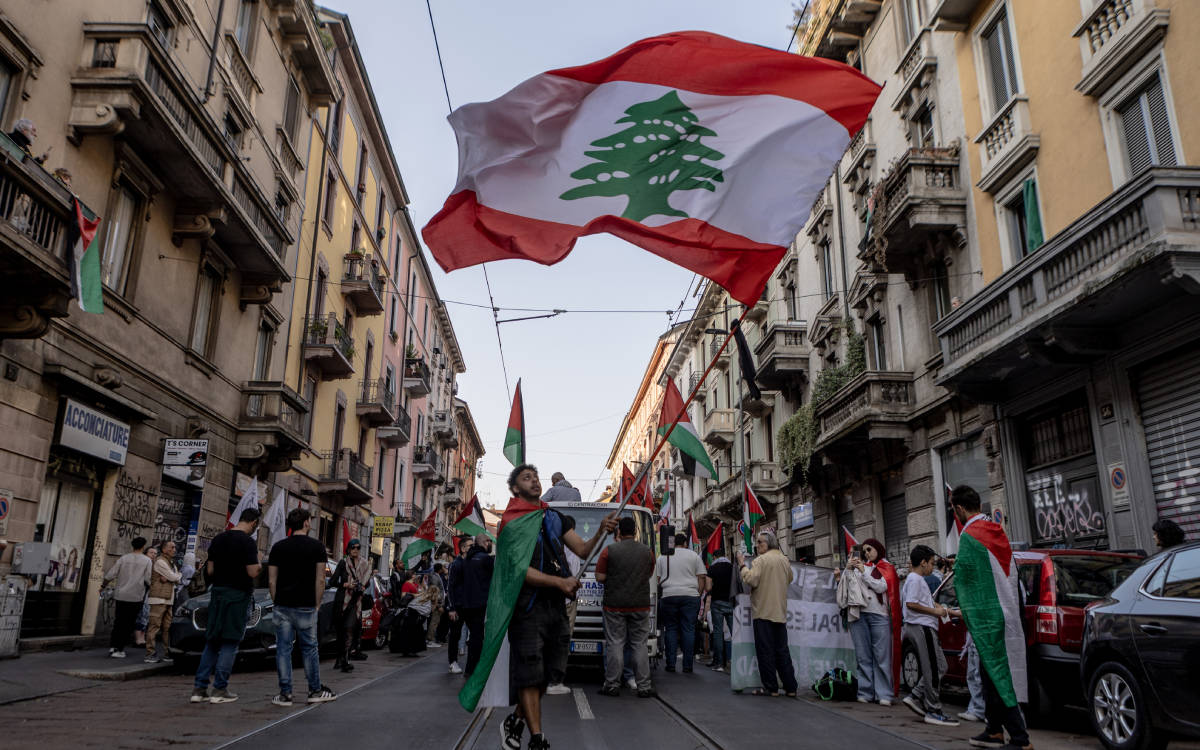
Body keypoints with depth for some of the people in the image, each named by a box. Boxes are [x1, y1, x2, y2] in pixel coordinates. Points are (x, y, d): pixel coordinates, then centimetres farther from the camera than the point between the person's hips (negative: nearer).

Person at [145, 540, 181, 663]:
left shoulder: (172, 563, 21)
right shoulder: (160, 562, -8)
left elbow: (177, 580, 13)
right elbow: (174, 577, -13)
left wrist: (167, 578, -6)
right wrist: (180, 574, 8)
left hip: (169, 600, 9)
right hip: (158, 599, -9)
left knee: (167, 627, 8)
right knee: (154, 626, -9)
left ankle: (167, 654, 12)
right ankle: (150, 654, -8)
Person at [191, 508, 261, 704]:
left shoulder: (218, 539, 9)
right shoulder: (247, 542, -12)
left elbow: (209, 571, 11)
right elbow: (253, 572, -17)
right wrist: (260, 565, 3)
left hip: (217, 593, 6)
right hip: (239, 594, -6)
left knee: (211, 643, 12)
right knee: (230, 643, 1)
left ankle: (199, 688, 11)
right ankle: (220, 689, 3)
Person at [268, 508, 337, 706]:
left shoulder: (278, 547, 5)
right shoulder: (317, 547, -3)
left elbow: (271, 581, 4)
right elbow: (320, 580, -5)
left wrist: (276, 603, 12)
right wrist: (317, 604, 4)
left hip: (282, 606, 2)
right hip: (306, 607, -2)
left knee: (283, 649, 6)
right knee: (309, 649, 9)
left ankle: (285, 694, 7)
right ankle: (315, 690, 18)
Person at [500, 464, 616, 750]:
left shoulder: (555, 517, 16)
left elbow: (583, 550, 13)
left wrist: (602, 532, -7)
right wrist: (560, 582, -21)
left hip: (556, 606, 7)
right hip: (528, 605, -6)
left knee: (545, 675, 11)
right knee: (529, 676, -3)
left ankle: (515, 723, 29)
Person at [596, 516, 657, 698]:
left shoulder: (610, 550, -6)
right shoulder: (647, 552, 3)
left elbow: (600, 577, -5)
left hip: (615, 606, -2)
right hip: (641, 606, 2)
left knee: (615, 645, 4)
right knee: (640, 645, 8)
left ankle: (612, 685, 8)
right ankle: (644, 686, 8)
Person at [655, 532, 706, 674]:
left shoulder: (662, 557, 13)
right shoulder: (694, 556, 8)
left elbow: (657, 579, 14)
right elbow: (702, 578, 5)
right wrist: (698, 593, 10)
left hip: (668, 596, 1)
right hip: (690, 596, -1)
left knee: (670, 629, 6)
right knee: (689, 629, 2)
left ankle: (671, 664, 5)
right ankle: (687, 665, 2)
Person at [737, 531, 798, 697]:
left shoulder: (761, 560, -11)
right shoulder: (785, 560, 11)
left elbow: (751, 580, -20)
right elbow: (789, 579, 24)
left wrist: (742, 564, -9)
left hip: (764, 611, -7)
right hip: (781, 612, 7)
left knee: (765, 651, -1)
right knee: (782, 651, 11)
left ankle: (770, 687, 1)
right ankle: (790, 687, 11)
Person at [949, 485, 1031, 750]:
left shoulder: (969, 536, -16)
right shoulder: (997, 532, 11)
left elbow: (963, 579, -11)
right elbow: (1010, 574, 17)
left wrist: (966, 612, 4)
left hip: (987, 617, -9)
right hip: (1007, 612, 9)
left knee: (998, 675, -5)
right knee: (995, 673, 16)